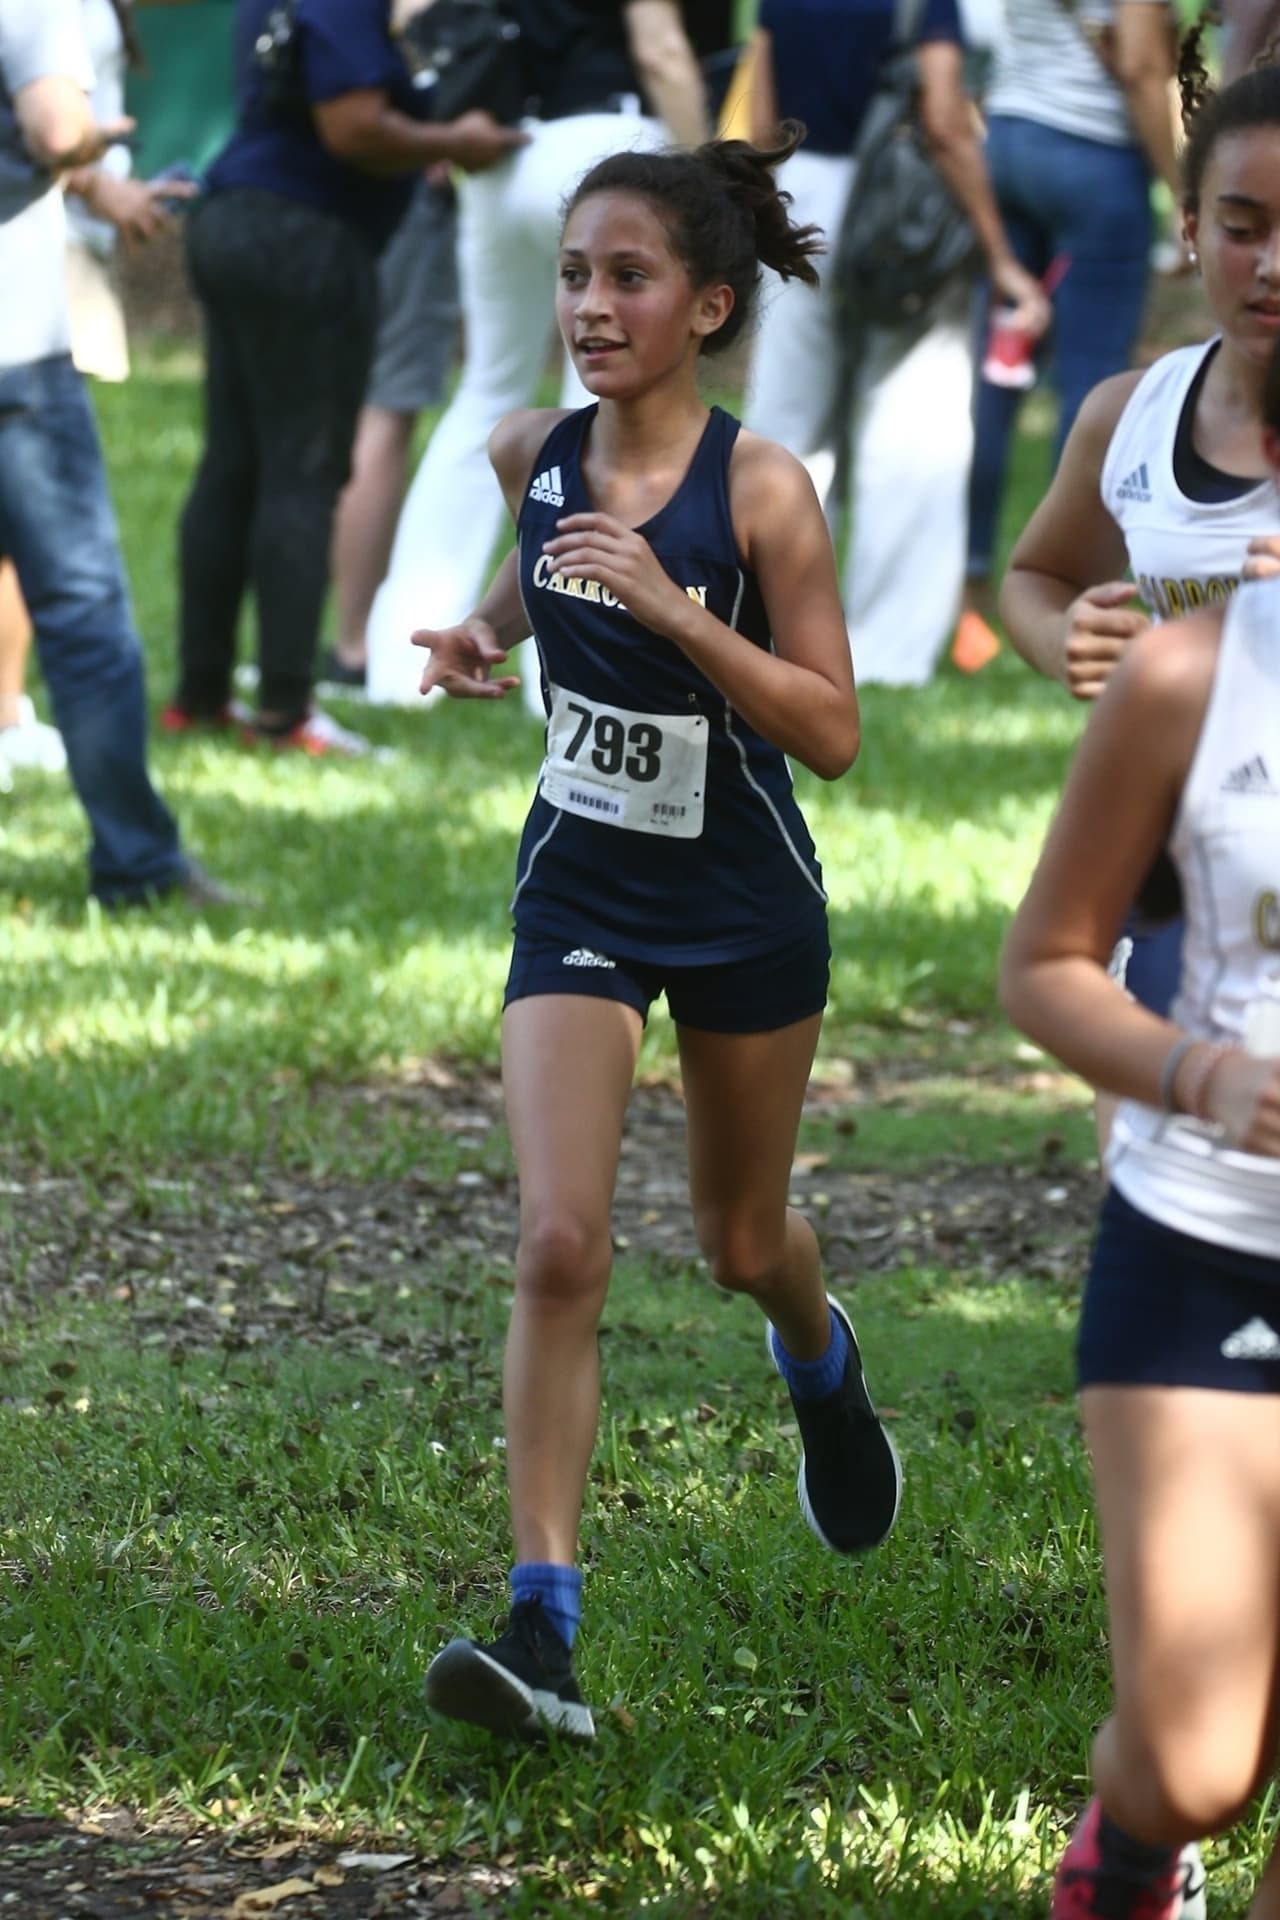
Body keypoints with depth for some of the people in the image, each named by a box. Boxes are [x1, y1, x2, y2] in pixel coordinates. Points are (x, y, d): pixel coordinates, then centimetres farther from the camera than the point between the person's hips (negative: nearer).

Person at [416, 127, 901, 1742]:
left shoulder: (760, 491, -19)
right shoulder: (532, 453, -6)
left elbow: (832, 730, -20)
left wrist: (665, 603, -30)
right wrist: (483, 631, -1)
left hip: (743, 907, -2)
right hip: (580, 892, 2)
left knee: (740, 1240, 17)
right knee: (559, 1247, -13)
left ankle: (820, 1365, 56)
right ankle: (544, 1632, -15)